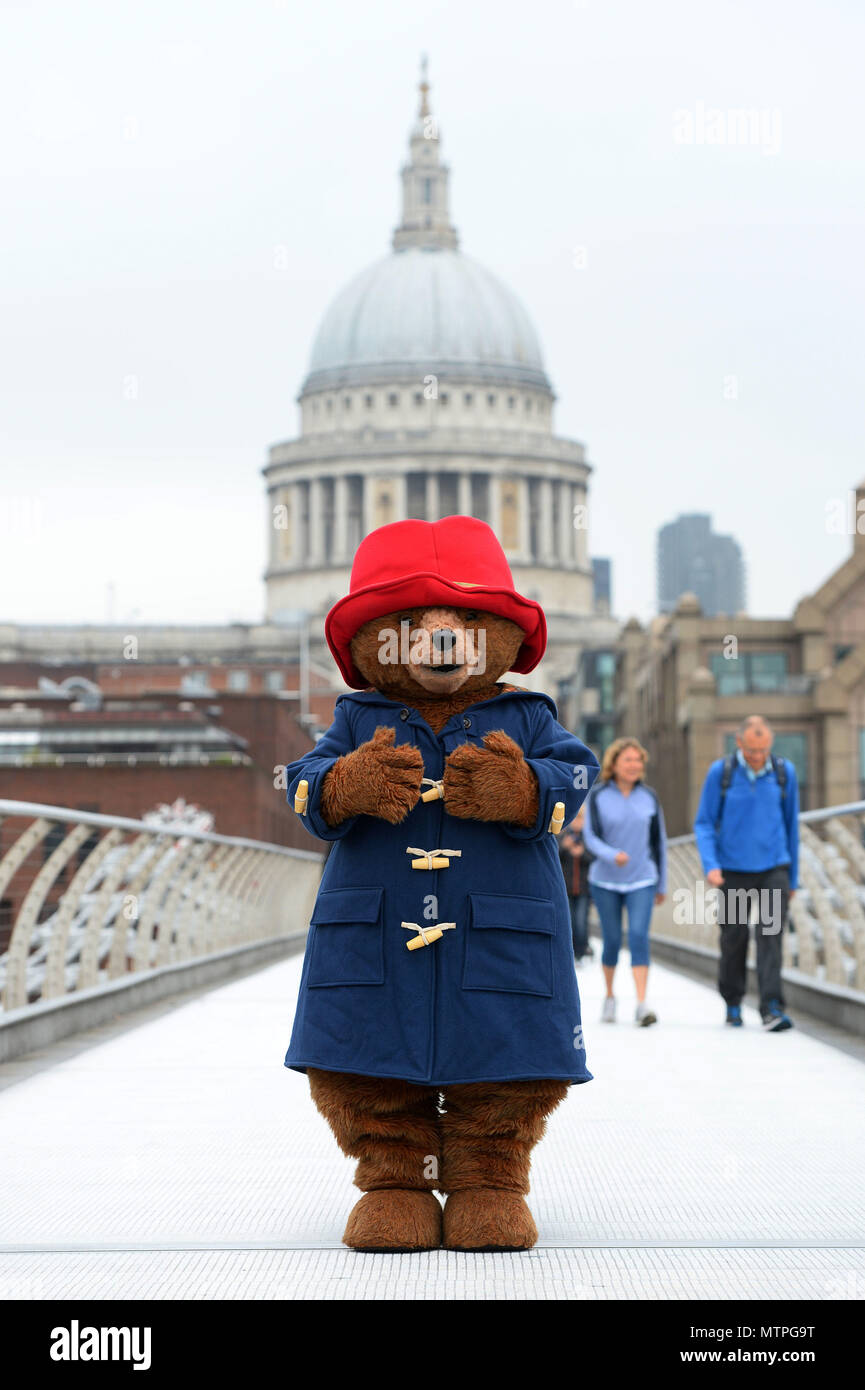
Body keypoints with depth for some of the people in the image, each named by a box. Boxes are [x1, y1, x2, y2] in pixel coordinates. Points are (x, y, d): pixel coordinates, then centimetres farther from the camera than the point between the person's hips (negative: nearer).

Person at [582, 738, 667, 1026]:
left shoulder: (648, 797, 4)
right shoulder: (597, 796, -3)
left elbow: (659, 842, 11)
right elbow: (590, 837, -8)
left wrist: (662, 884, 13)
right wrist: (612, 855, -28)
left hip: (642, 881, 1)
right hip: (605, 881, -1)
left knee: (639, 937, -14)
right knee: (612, 941, 6)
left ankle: (642, 1004, -19)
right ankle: (609, 996, 28)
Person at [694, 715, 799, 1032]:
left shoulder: (784, 771, 1)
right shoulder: (720, 772, -4)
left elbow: (791, 825, 10)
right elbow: (704, 824, -1)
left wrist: (793, 876, 13)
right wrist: (711, 865, -16)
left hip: (774, 870, 0)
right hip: (734, 872, 0)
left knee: (770, 937, -13)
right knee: (733, 941, 5)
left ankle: (772, 1009, -18)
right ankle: (733, 1004, 26)